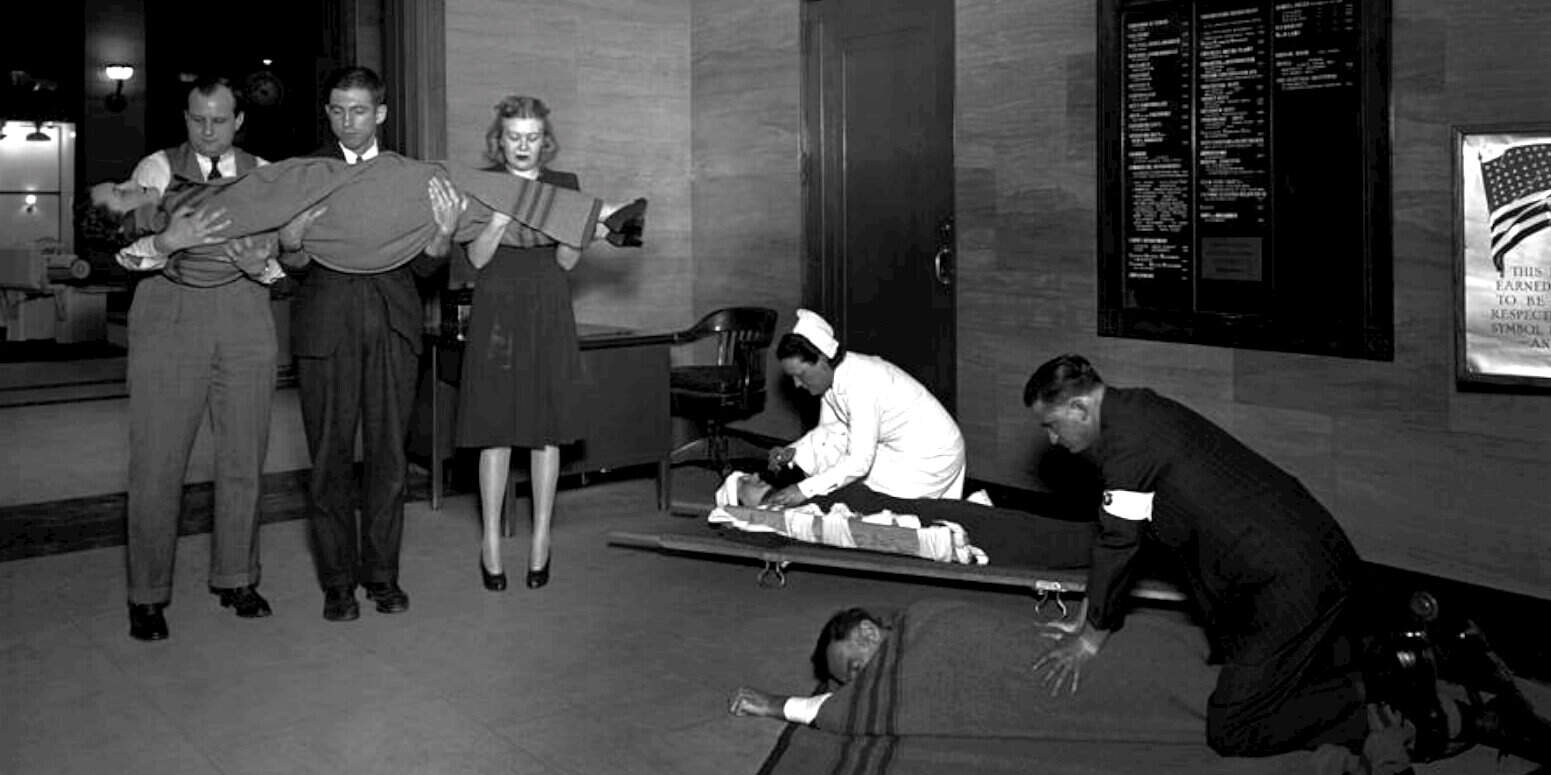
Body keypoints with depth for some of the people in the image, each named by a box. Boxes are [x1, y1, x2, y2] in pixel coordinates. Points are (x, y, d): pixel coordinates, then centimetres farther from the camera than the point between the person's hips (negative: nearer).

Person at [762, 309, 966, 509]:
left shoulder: (861, 382, -31)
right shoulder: (832, 375, -5)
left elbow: (859, 462, -34)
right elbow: (830, 431, 6)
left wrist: (805, 490, -35)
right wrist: (793, 452, -11)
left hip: (930, 456, -9)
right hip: (897, 448, 9)